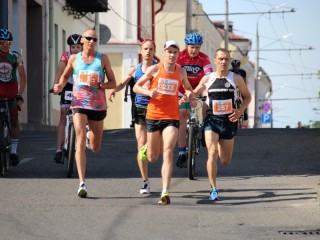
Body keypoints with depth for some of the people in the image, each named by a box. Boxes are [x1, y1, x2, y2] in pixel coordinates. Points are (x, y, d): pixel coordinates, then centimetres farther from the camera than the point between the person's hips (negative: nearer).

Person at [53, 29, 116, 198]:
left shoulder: (103, 58, 3)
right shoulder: (74, 59, 6)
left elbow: (113, 83, 3)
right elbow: (65, 76, 22)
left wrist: (99, 85, -16)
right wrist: (60, 86, 1)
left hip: (98, 106, 1)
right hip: (79, 104, -1)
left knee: (95, 148, 13)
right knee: (80, 141, -18)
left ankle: (91, 131, 52)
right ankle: (82, 183, -22)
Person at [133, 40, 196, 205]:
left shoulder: (181, 72, 7)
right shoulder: (155, 69, 0)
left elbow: (188, 88, 25)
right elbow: (136, 87, 4)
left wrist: (188, 95, 1)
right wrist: (149, 92, -16)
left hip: (172, 118, 0)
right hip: (153, 116, 0)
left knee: (168, 153, -17)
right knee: (152, 158, 8)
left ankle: (165, 193, -21)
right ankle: (147, 147, 47)